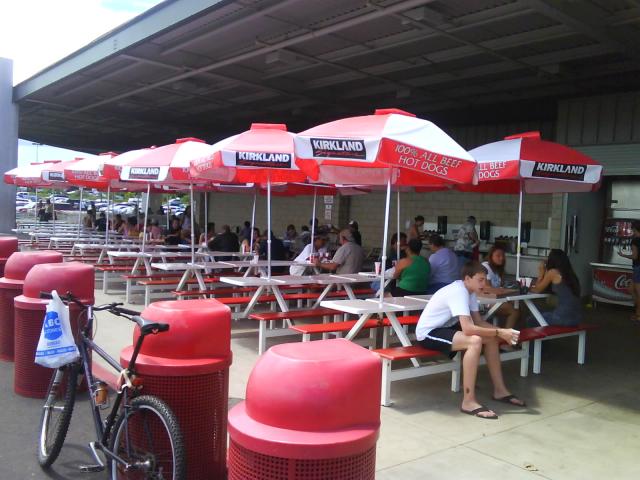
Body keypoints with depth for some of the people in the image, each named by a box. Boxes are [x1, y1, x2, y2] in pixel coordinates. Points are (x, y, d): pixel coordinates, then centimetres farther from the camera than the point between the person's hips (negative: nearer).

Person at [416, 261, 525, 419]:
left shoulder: (469, 291, 3)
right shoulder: (458, 292, -26)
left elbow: (479, 321, 7)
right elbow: (468, 328, -35)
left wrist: (501, 331, -10)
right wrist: (499, 332, -29)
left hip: (445, 328, 10)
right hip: (428, 333, -10)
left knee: (491, 338, 4)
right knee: (475, 341, -31)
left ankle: (499, 390, 13)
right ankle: (468, 402, -28)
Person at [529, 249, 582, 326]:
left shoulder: (553, 272, -7)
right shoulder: (569, 273, 13)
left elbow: (537, 290, 4)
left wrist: (541, 273, 11)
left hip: (564, 317, -7)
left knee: (531, 320, 15)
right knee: (544, 314, 31)